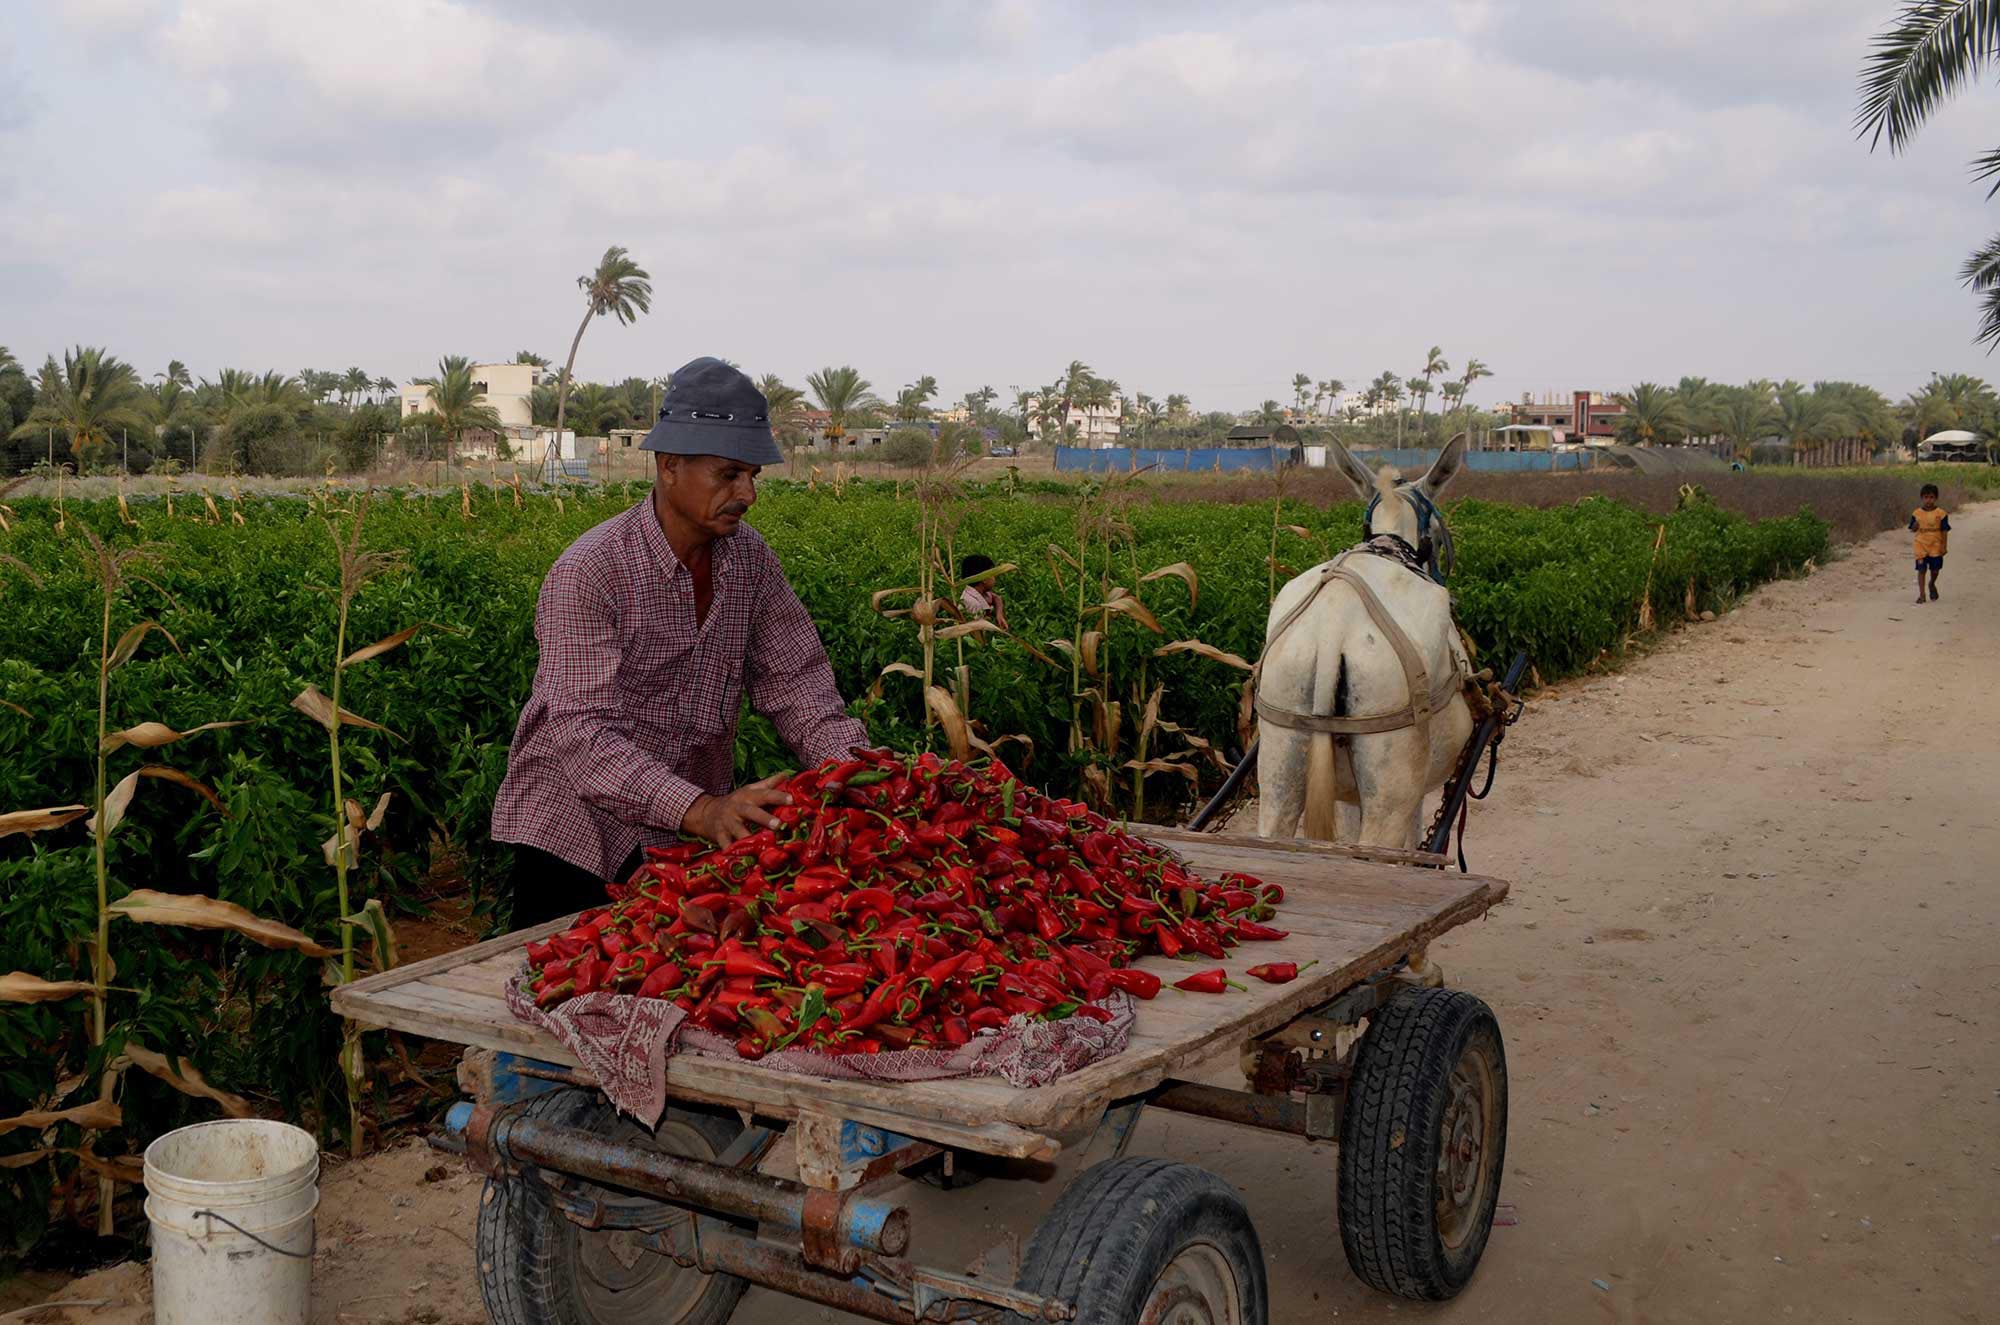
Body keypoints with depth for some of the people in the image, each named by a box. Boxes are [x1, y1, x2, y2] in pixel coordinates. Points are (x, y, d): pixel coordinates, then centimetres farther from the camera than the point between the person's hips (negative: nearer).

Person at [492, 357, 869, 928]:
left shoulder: (749, 558, -4)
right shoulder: (586, 574, -23)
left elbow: (795, 678, -3)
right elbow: (581, 734, -30)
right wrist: (700, 810, -43)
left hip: (692, 836, 5)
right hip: (577, 834, -5)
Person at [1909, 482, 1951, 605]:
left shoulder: (1941, 513, -4)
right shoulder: (1916, 513, 1)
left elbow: (1944, 531, -1)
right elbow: (1912, 530, 7)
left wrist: (1944, 547, -5)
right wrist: (1915, 526, -17)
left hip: (1935, 547, -1)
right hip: (1921, 547, 1)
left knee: (1935, 569, 5)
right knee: (1921, 570, -1)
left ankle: (1932, 585, 37)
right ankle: (1921, 594, 3)